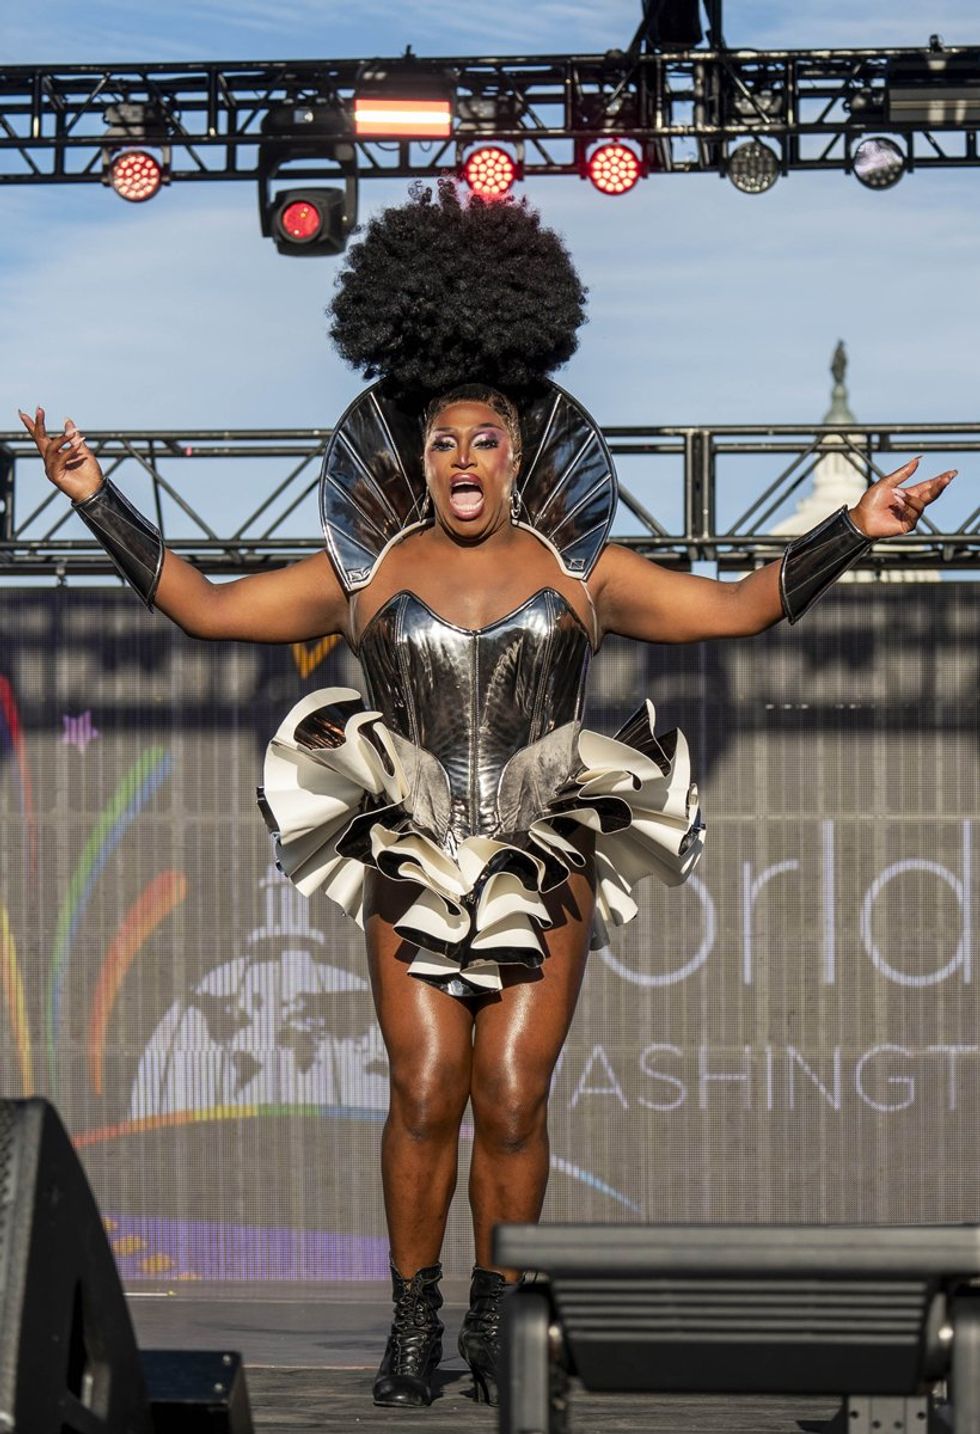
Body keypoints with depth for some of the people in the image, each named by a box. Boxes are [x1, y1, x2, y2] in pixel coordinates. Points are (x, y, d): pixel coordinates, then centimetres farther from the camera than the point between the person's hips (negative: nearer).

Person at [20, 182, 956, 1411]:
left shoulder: (577, 572, 5)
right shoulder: (366, 574, 5)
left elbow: (741, 607, 8)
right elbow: (205, 607, 6)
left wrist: (853, 529, -1)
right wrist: (98, 502, 2)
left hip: (543, 870, 0)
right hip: (412, 868, 0)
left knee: (512, 1099, -5)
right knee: (425, 1093, -10)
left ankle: (495, 1320, 8)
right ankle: (414, 1320, 3)